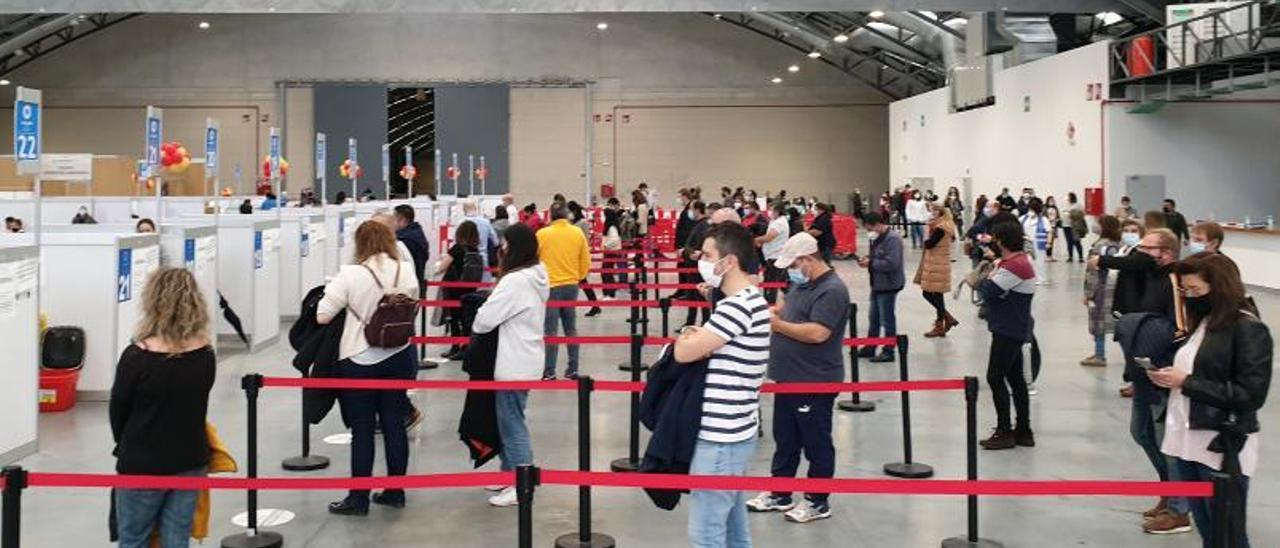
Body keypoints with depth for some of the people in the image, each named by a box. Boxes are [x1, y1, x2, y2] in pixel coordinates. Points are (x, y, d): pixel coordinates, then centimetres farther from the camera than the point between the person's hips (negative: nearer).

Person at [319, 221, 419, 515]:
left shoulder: (351, 275, -15)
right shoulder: (406, 271, -2)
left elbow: (323, 316, -13)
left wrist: (330, 290, 4)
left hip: (359, 361, -4)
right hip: (398, 357, 4)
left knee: (362, 430, 3)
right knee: (395, 425, 11)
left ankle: (358, 498, 10)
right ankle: (395, 491, 20)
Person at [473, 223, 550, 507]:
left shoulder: (515, 281, -22)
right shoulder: (537, 275, 8)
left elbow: (484, 320, -19)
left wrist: (477, 325, 3)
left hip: (513, 365, -10)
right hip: (526, 361, 10)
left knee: (512, 423, -1)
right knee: (510, 419, 19)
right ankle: (509, 473, 29)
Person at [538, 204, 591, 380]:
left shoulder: (542, 234, -8)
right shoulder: (577, 233, 1)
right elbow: (585, 261, 7)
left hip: (550, 286, -3)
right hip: (571, 285, 4)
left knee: (550, 330, 0)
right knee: (571, 328, 12)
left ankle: (549, 372, 1)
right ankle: (573, 370, 15)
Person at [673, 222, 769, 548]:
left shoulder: (738, 305, -20)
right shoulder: (751, 300, 12)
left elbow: (683, 352, -20)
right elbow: (704, 349, 18)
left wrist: (686, 337, 2)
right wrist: (696, 339, -4)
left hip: (720, 437, -10)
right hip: (732, 432, 10)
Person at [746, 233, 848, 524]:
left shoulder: (832, 290, -20)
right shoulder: (804, 284, 10)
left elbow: (818, 333, -29)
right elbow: (786, 305, 25)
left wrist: (778, 325, -19)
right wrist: (769, 312, 3)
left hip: (815, 383, -9)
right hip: (789, 378, 10)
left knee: (816, 444, 5)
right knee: (785, 440, 18)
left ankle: (818, 502, 17)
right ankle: (779, 495, 30)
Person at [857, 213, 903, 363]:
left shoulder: (892, 239, -20)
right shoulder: (878, 238, 11)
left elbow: (891, 263, -28)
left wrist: (870, 263, -20)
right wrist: (868, 258, 3)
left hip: (888, 285, -10)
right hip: (877, 284, 10)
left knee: (887, 319, 0)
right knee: (874, 318, 18)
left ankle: (888, 351, 10)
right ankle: (870, 348, 30)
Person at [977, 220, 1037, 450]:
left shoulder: (1014, 266, -20)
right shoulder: (1019, 261, 15)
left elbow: (990, 292, -21)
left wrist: (982, 280, -4)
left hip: (1008, 332, -11)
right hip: (1012, 330, 11)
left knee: (995, 377, -7)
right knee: (1015, 379, 13)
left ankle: (1004, 432, -2)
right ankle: (1023, 431, 20)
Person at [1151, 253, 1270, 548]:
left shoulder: (1248, 329, -11)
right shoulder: (1200, 321, 12)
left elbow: (1251, 394, -17)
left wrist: (1186, 382, -17)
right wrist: (1167, 377, 1)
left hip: (1223, 447, -7)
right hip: (1187, 439, 7)